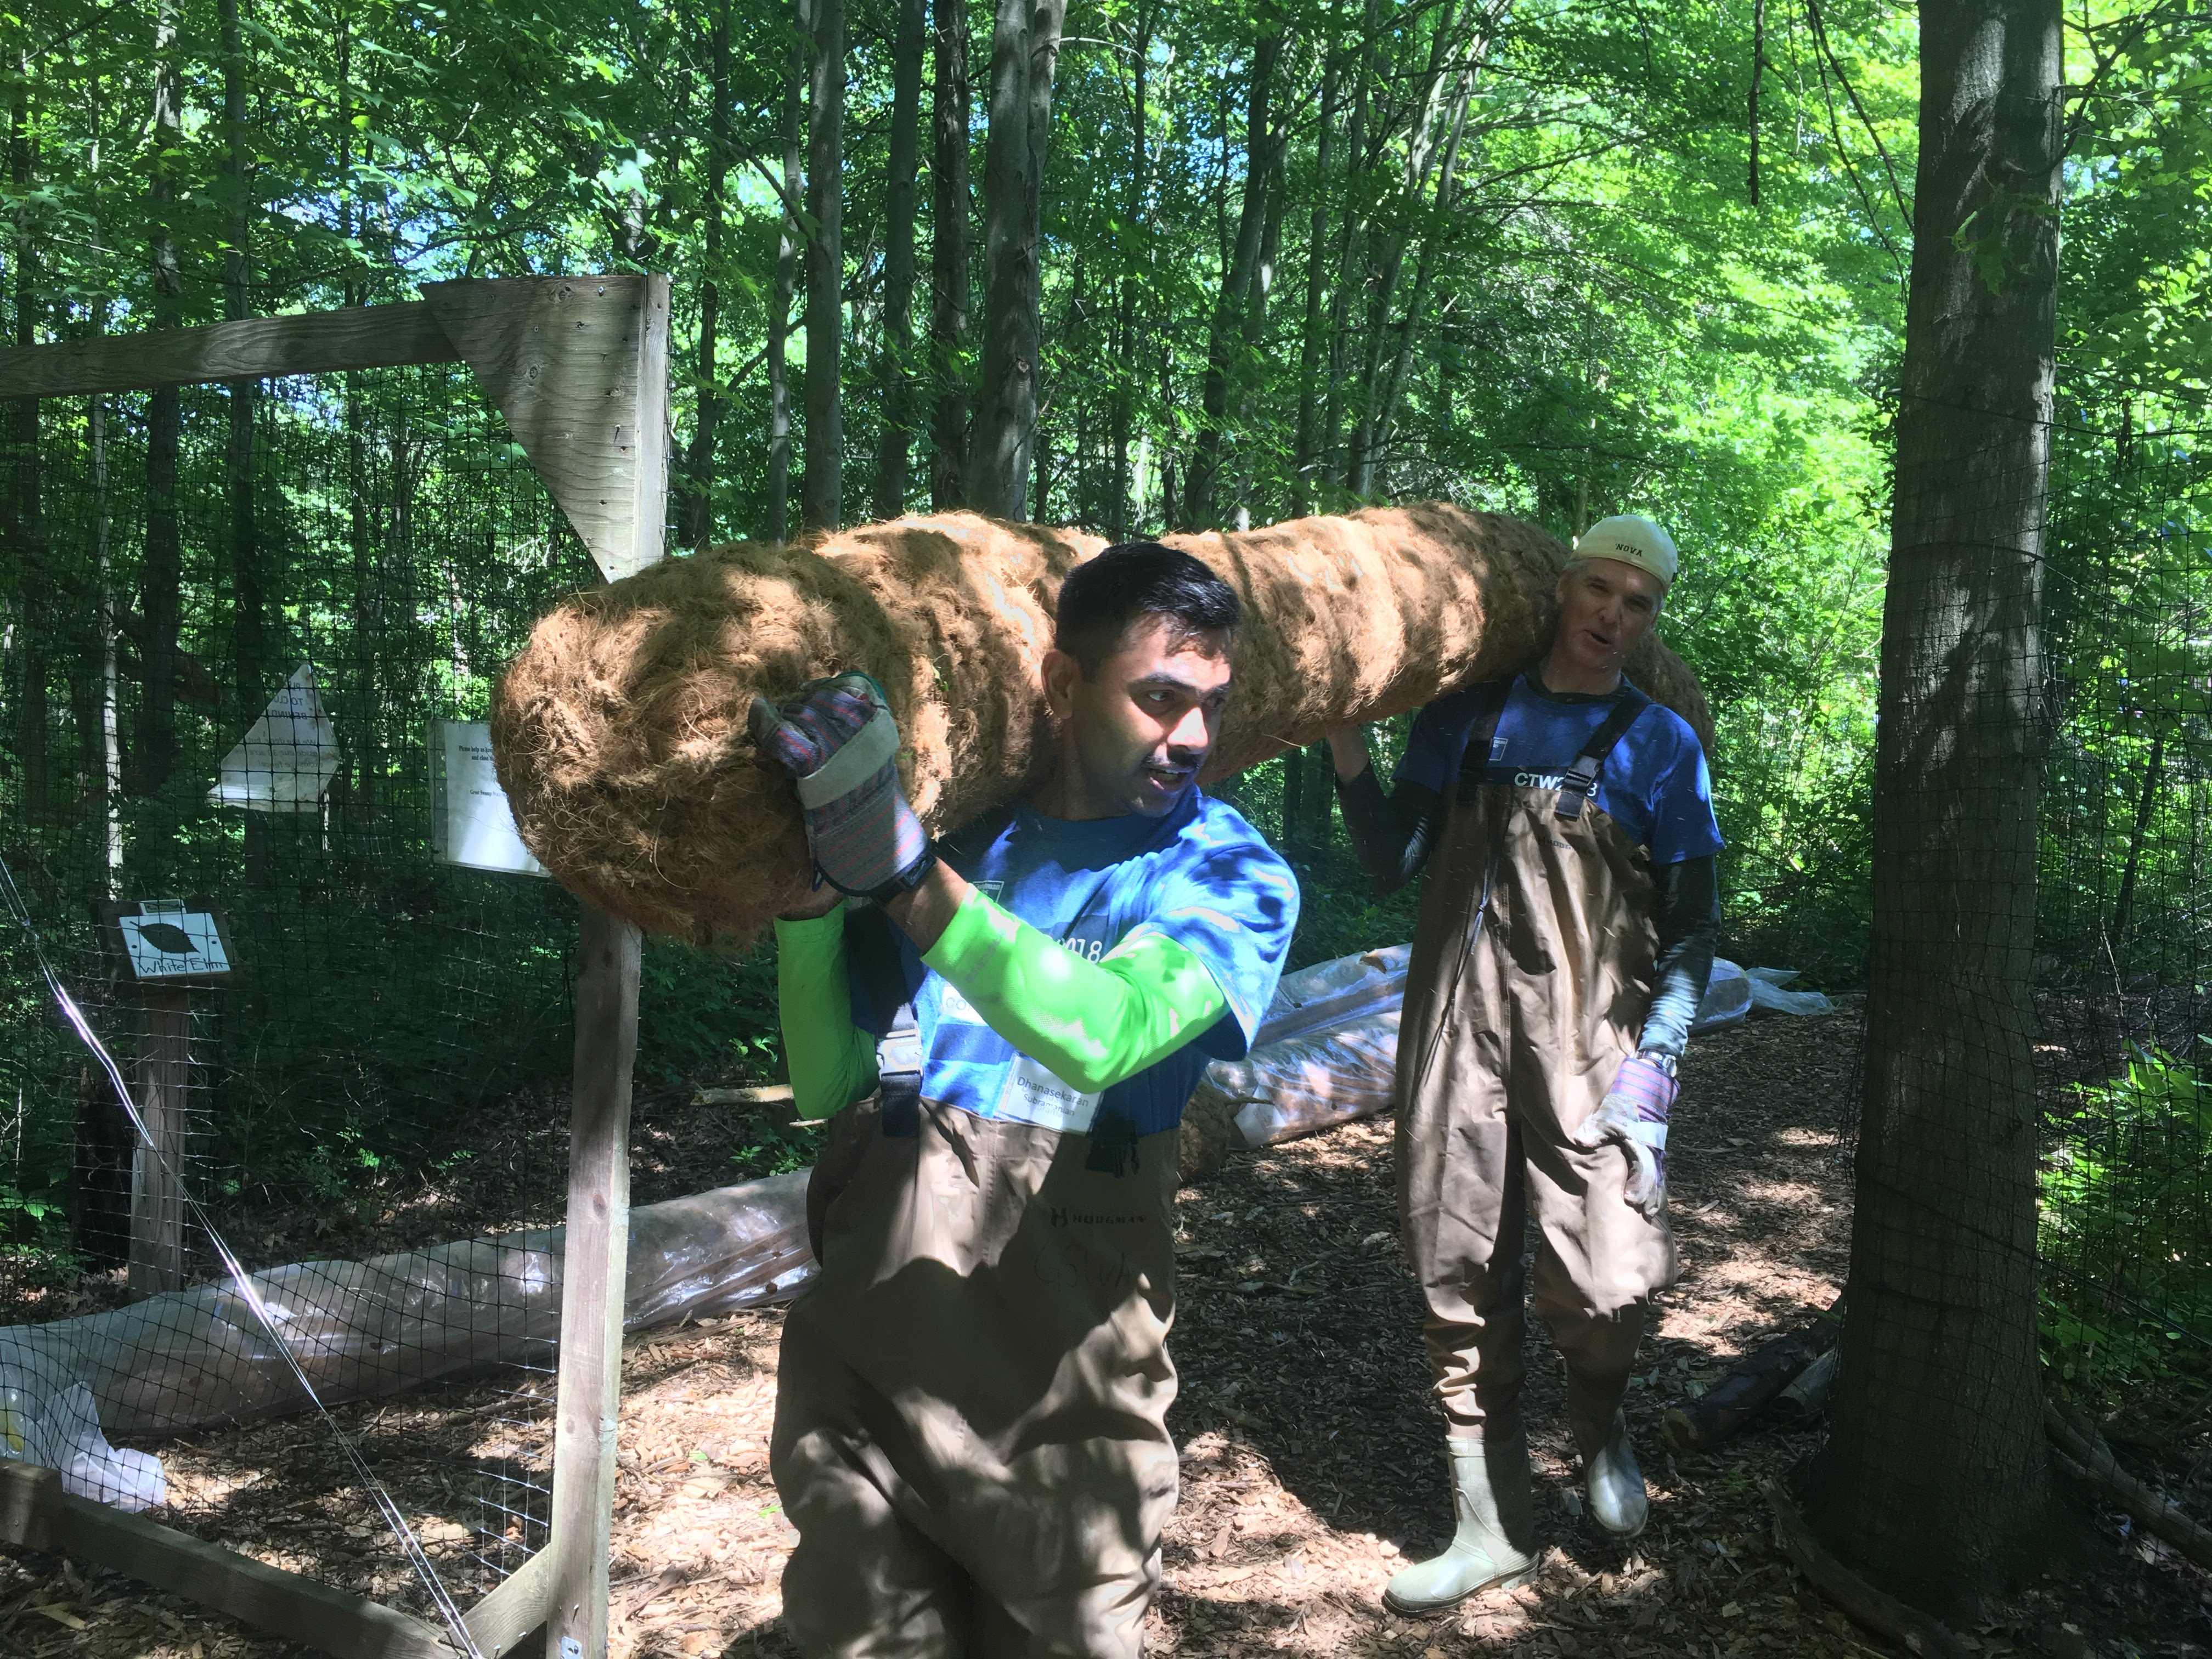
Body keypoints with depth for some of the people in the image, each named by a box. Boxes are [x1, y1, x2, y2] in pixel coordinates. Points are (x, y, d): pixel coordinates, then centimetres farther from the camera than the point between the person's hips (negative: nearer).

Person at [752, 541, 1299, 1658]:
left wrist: (899, 872, -32)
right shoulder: (956, 827, 4)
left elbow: (1102, 1035, -25)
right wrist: (805, 884, -9)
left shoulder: (1228, 875, -4)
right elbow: (829, 1086, 3)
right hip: (862, 1344, 3)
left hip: (1059, 1384, -2)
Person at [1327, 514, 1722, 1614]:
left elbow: (1690, 930, 4)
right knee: (1460, 1276, 5)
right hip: (1457, 1029, 2)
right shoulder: (1466, 716, 11)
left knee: (1605, 1282, -10)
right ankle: (1491, 1525, 21)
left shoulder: (1662, 747, 6)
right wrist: (1349, 757, -5)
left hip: (1591, 1046, -2)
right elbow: (1393, 865, 9)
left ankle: (1599, 1427, 26)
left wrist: (1654, 1062, -8)